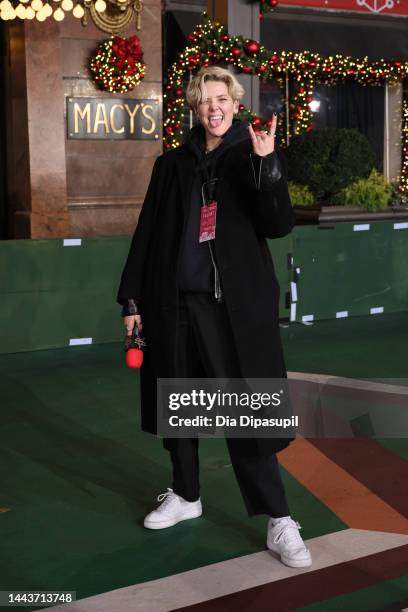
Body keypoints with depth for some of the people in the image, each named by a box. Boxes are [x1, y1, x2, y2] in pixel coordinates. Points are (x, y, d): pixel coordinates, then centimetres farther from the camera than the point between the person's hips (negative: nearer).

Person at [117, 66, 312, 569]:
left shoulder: (254, 158, 3)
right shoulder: (173, 164, 11)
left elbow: (279, 225, -8)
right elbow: (147, 234, 12)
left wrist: (266, 161, -20)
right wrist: (132, 298, 8)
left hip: (234, 305, -4)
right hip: (176, 302, 4)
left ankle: (278, 521, 1)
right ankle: (185, 495, 32)